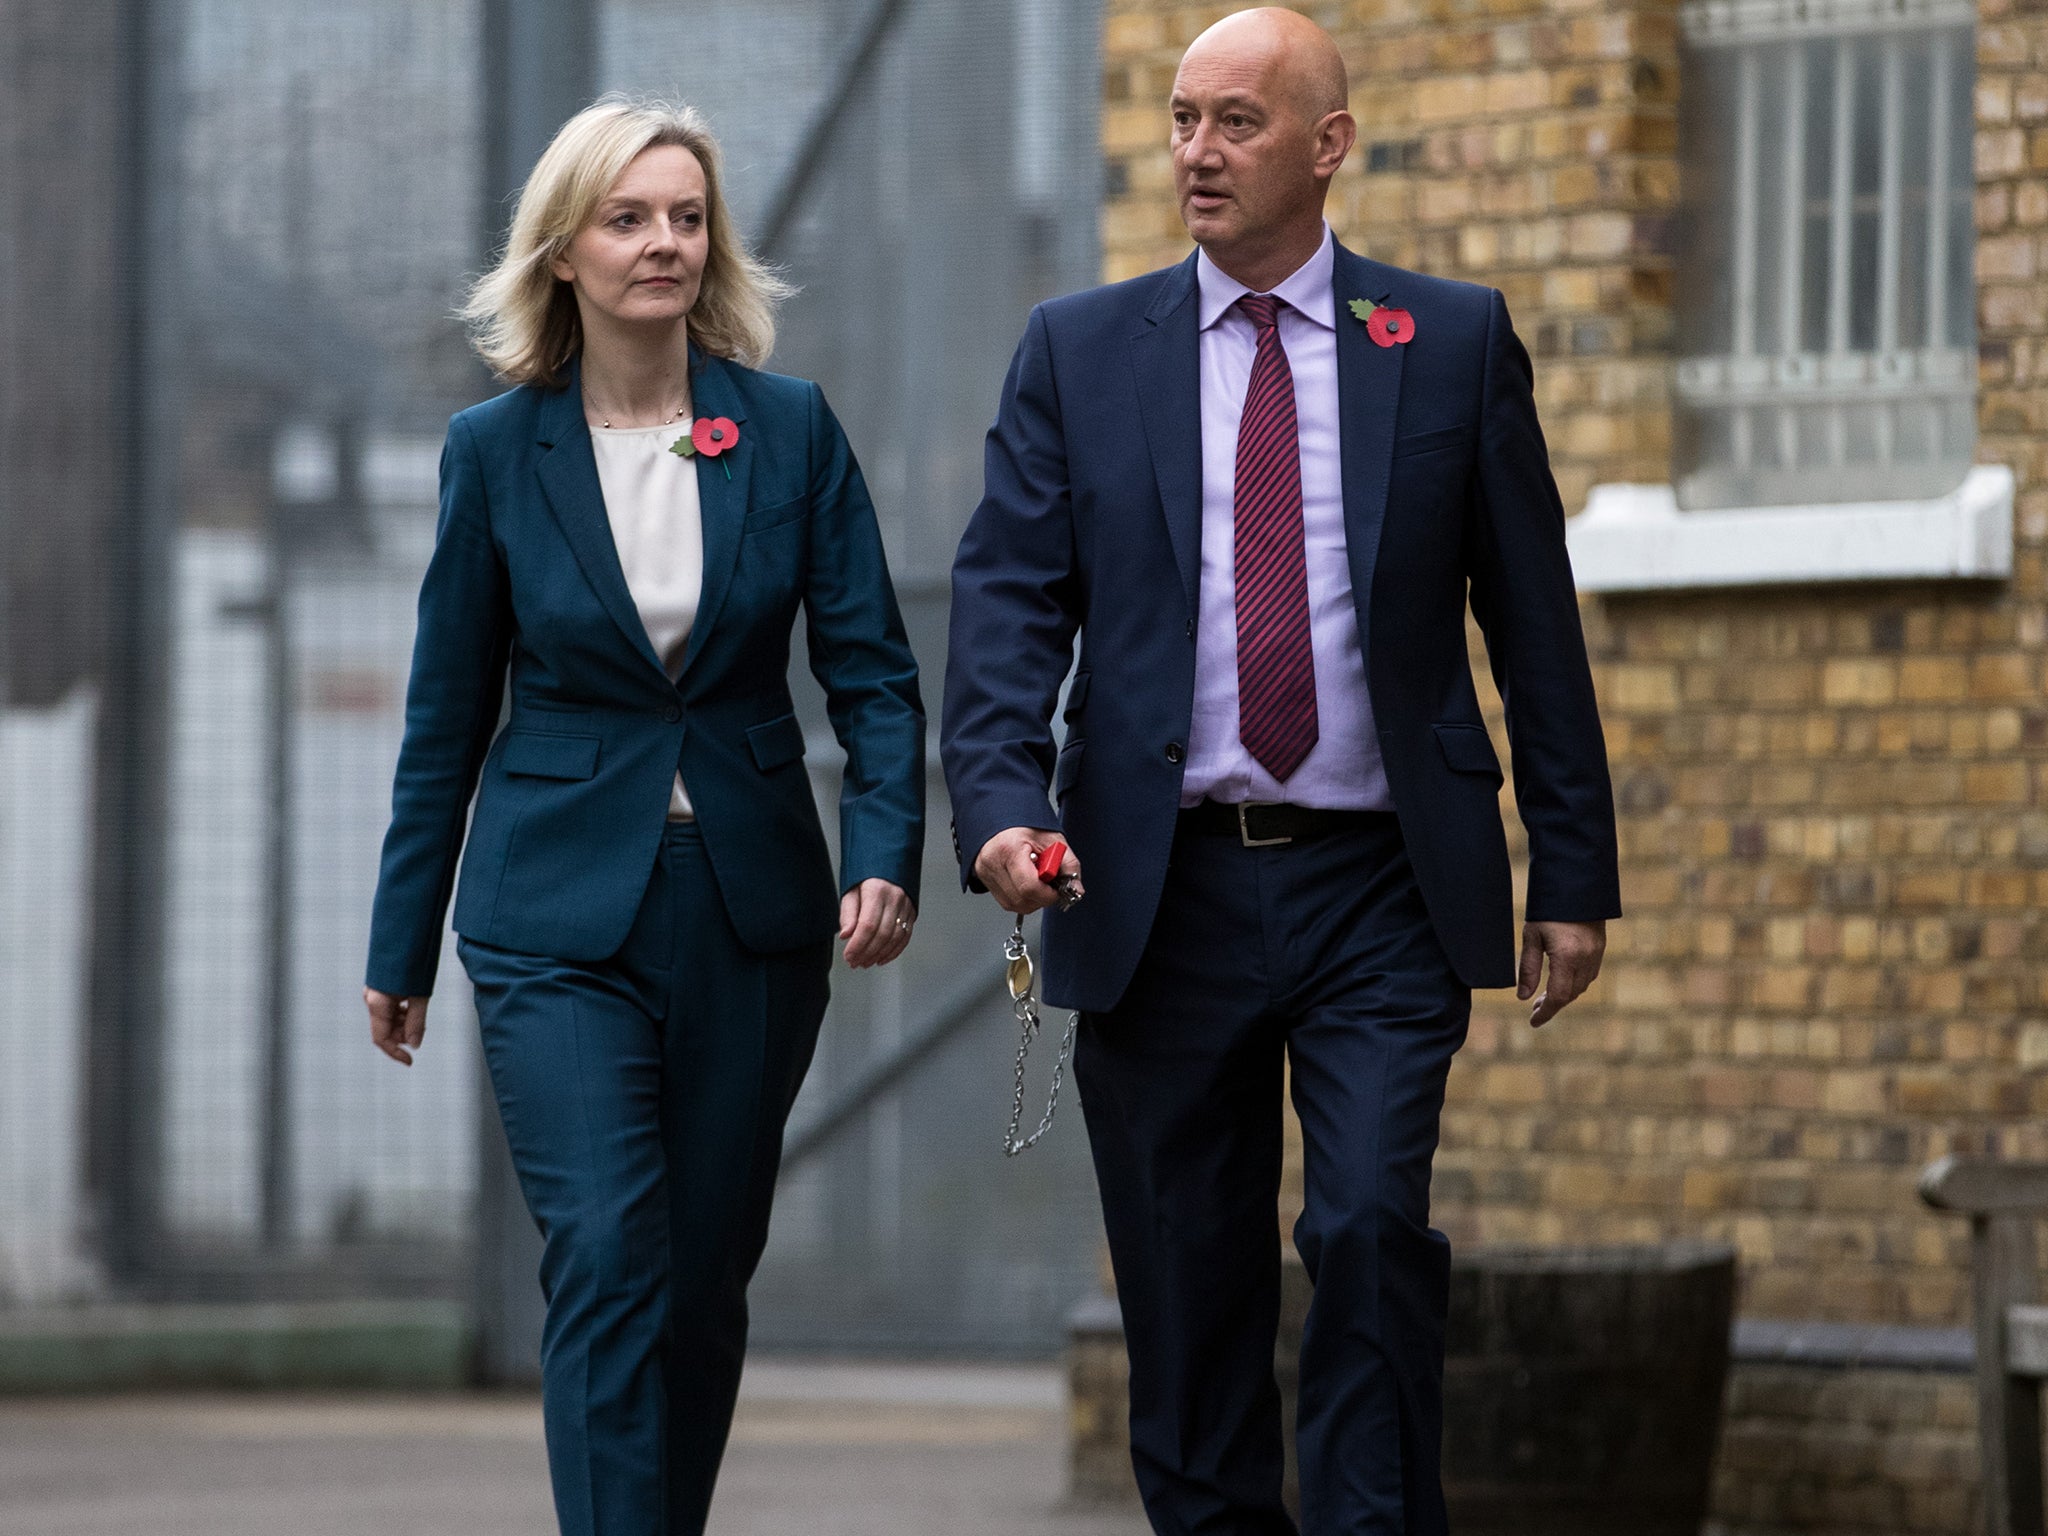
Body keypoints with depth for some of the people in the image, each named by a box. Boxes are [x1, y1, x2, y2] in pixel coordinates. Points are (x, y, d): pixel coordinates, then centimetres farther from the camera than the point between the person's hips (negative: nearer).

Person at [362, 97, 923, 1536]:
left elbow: (871, 664, 1)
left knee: (706, 1280, 8)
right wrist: (402, 944, 10)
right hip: (561, 914, -2)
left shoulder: (792, 429, 1)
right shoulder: (496, 451, 0)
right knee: (606, 1261, -15)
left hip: (750, 914, 2)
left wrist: (888, 853, -16)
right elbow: (447, 714, 7)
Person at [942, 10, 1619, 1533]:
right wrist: (1002, 802, -17)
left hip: (1379, 893, -1)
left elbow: (1532, 611, 7)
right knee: (1188, 1287, 5)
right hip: (1163, 894, 2)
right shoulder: (1078, 351, 7)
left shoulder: (1455, 341, 5)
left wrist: (1575, 871, 5)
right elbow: (1009, 597, 0)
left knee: (1374, 1225, -17)